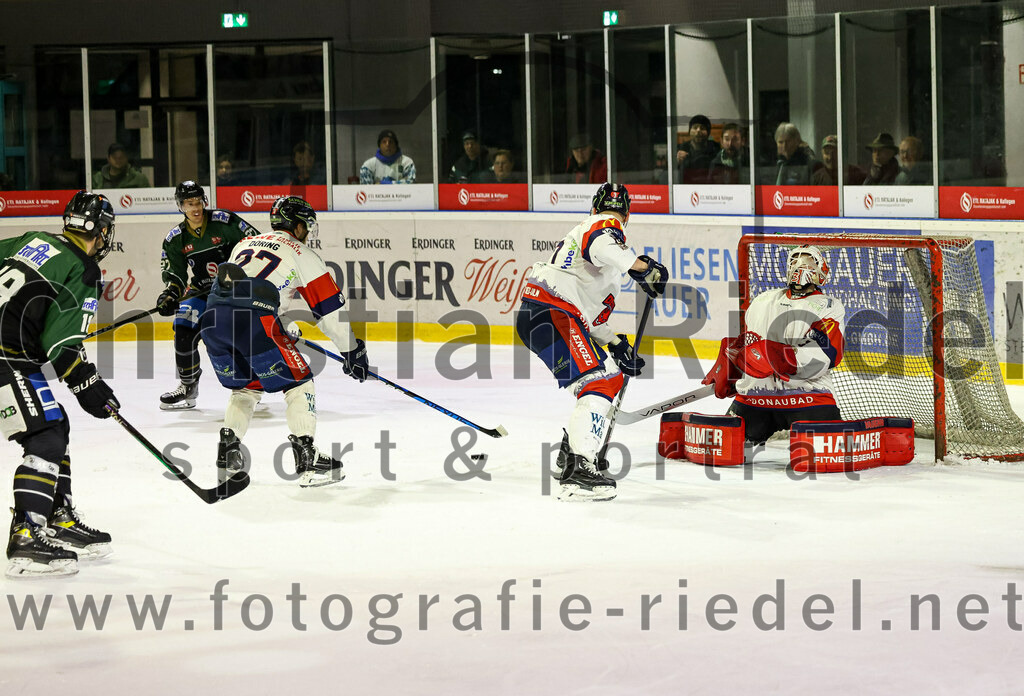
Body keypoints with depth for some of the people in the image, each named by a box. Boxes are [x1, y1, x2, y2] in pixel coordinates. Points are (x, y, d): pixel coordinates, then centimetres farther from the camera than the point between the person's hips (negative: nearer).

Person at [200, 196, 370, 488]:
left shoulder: (245, 244, 31)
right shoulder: (302, 255, 14)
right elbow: (330, 308, 13)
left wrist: (283, 329, 47)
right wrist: (352, 351, 22)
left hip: (212, 318, 6)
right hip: (253, 320, -6)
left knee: (246, 385, 26)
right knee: (298, 383, 6)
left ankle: (228, 447, 17)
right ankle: (306, 459, -2)